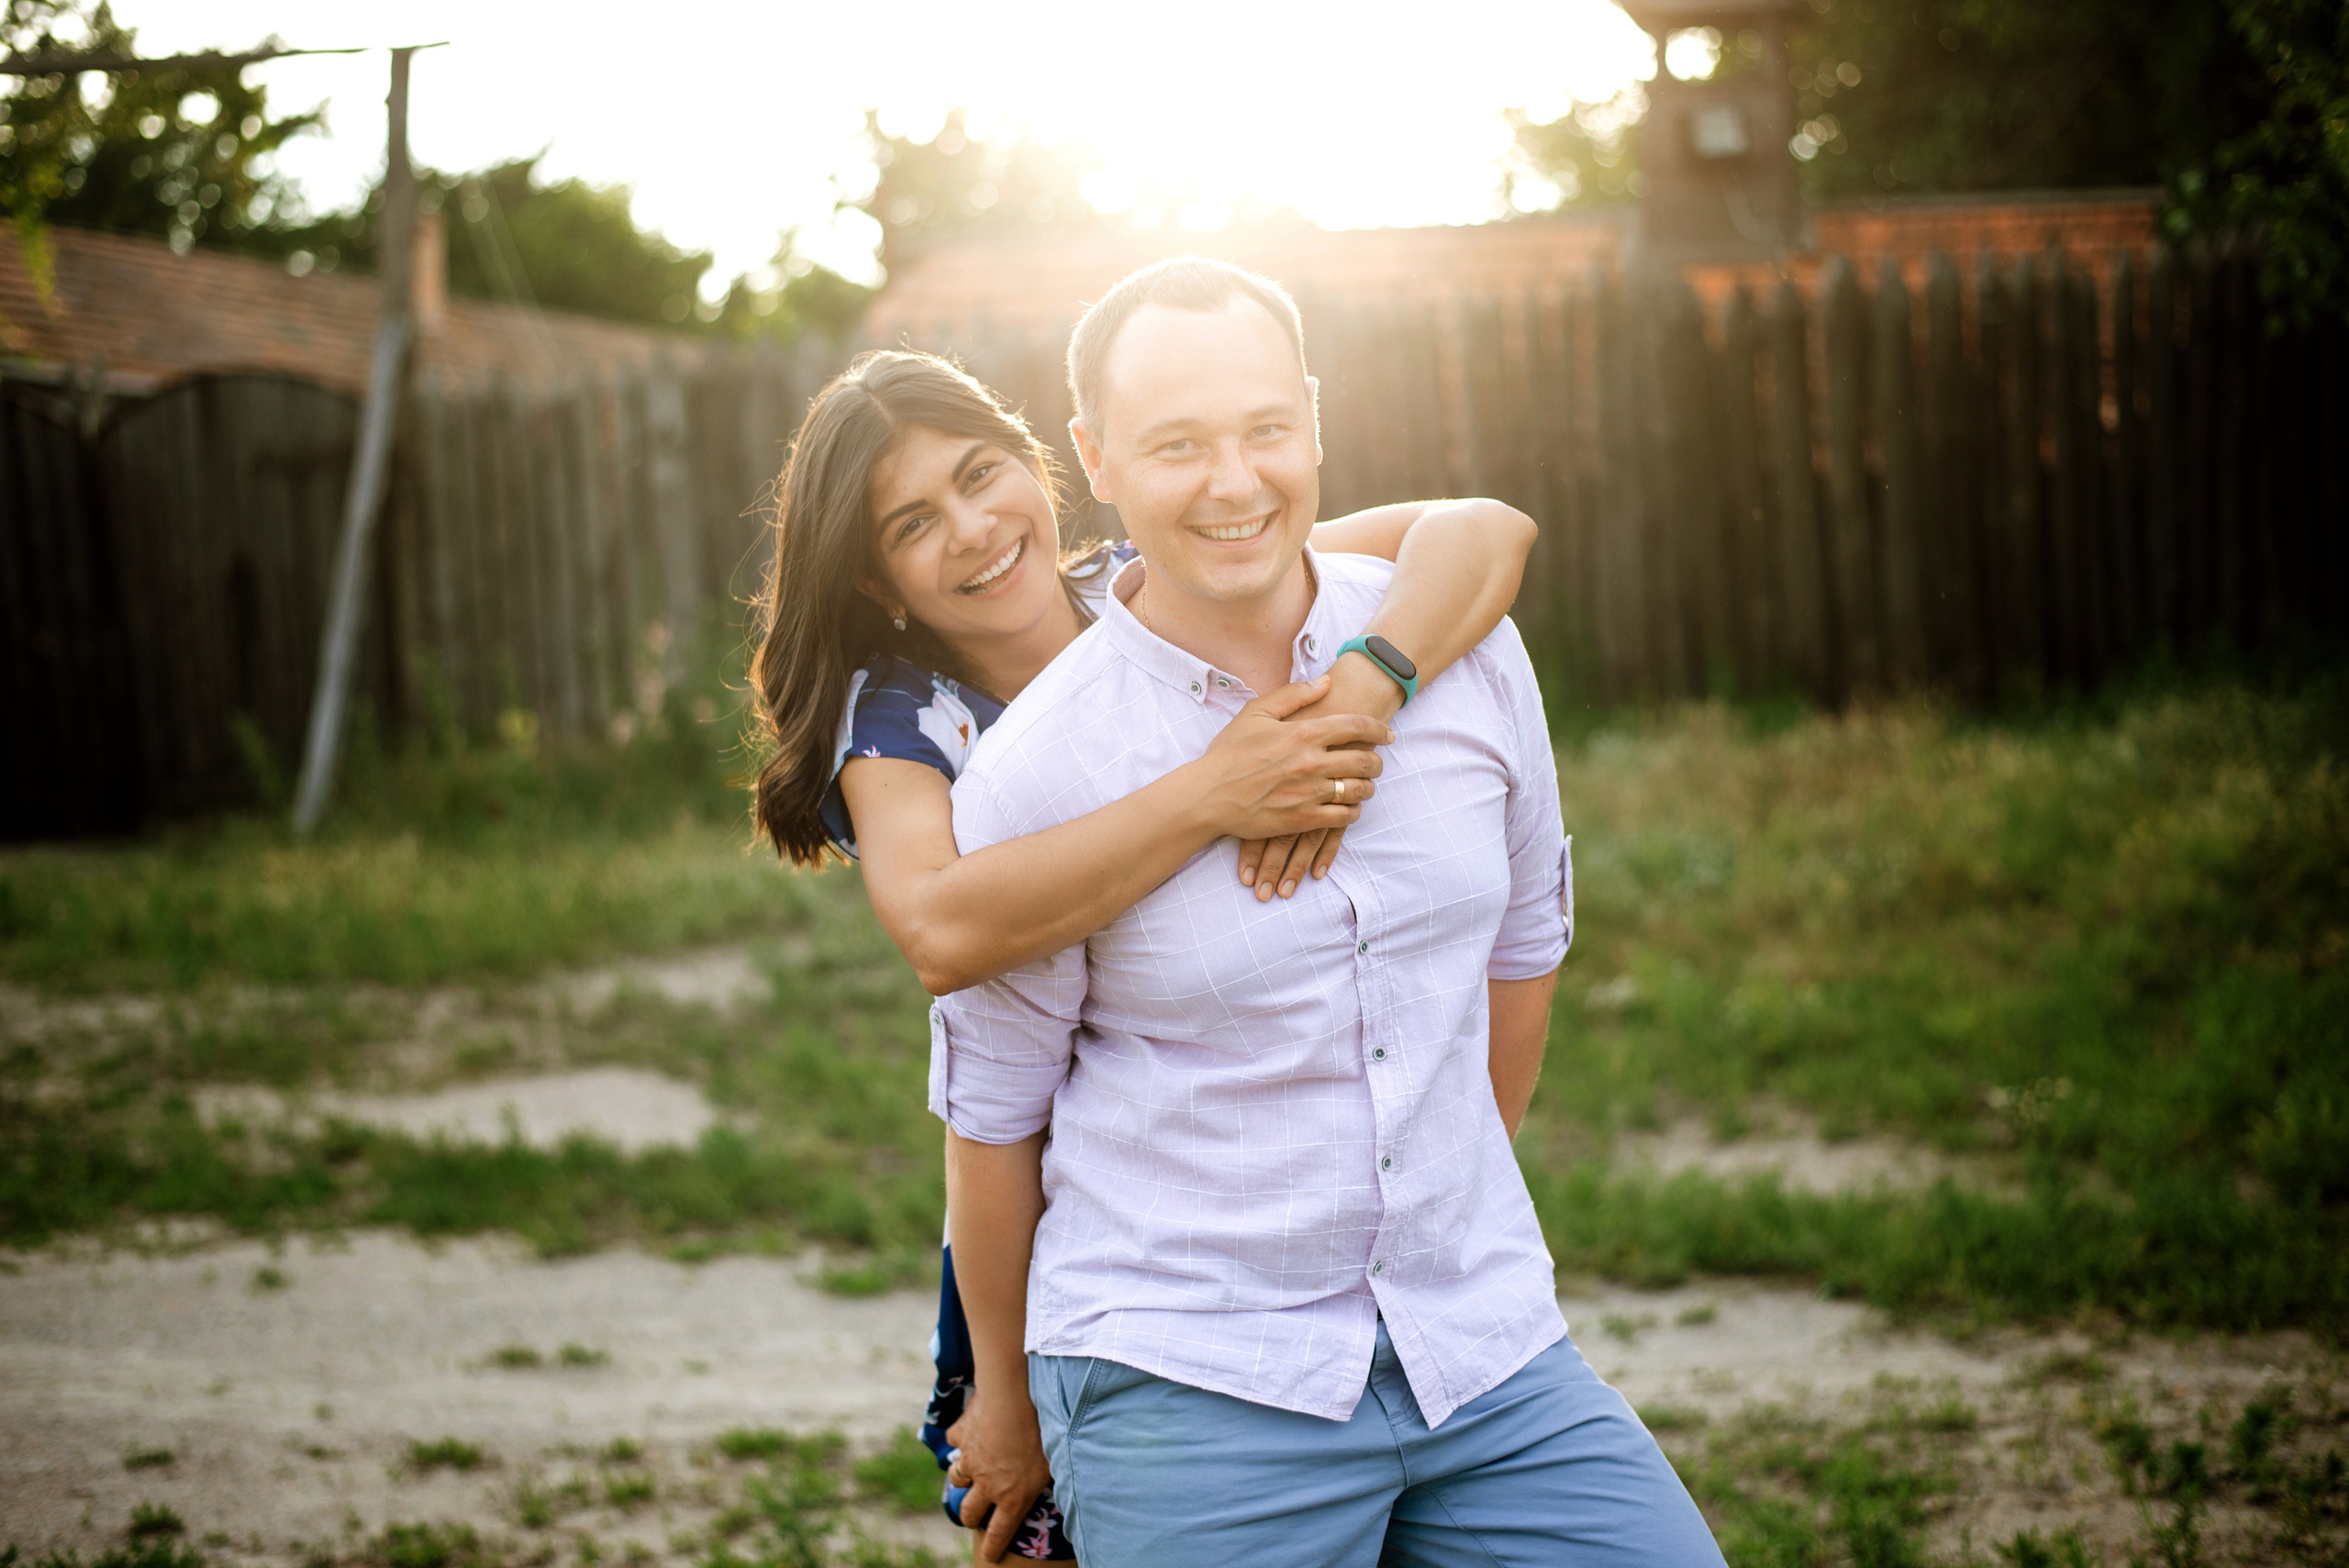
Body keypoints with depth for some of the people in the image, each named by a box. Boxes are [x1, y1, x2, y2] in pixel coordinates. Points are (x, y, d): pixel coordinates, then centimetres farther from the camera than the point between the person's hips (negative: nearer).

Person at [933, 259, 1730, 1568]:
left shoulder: (1467, 656, -1)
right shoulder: (1033, 776, -11)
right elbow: (992, 1115, 1)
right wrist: (1004, 1397, 12)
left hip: (1486, 1347, 4)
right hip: (1188, 1387, -3)